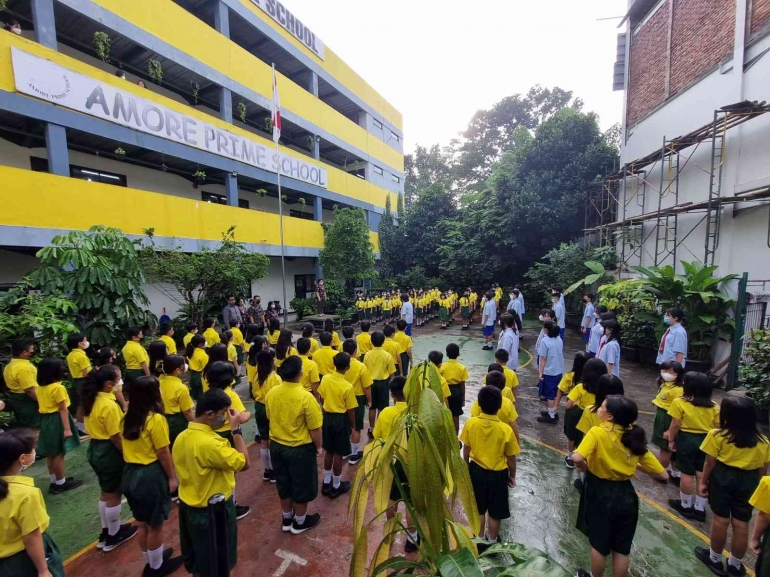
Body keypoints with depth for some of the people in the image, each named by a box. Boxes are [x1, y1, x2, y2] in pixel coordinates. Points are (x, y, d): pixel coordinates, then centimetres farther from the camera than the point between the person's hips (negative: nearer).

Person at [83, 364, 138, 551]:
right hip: (109, 451, -9)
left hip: (95, 449, 9)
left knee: (106, 492, 24)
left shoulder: (92, 400, 0)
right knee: (113, 495, 10)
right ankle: (113, 536, 26)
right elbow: (116, 437, -22)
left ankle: (106, 532, 38)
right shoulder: (109, 405, -27)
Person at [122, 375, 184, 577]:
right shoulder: (156, 419, -22)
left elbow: (128, 447, 6)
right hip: (151, 475, -8)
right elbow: (163, 454, -16)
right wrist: (172, 477, -5)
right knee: (155, 525, 13)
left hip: (130, 473, 8)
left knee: (142, 523, 23)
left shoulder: (129, 418, 0)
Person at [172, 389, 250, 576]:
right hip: (213, 511, -8)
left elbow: (186, 470, 6)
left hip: (187, 506, 8)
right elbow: (244, 463, -25)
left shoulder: (181, 437, -6)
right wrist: (236, 429, -24)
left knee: (195, 560, 29)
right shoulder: (210, 443, -33)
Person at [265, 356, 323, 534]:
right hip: (300, 449, -5)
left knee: (283, 484, 24)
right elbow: (315, 428, -19)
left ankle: (286, 519, 42)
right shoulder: (306, 397, -28)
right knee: (301, 486, 17)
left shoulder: (271, 393, -11)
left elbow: (270, 418, 5)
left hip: (277, 446, 6)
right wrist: (318, 447, -1)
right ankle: (299, 522, 36)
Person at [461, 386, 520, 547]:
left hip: (476, 471, 2)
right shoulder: (506, 430, -24)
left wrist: (467, 467, 14)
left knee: (479, 509, 24)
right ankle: (492, 541, 40)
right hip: (497, 474, -2)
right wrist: (512, 475, 9)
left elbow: (466, 450, -4)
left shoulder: (470, 423, -18)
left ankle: (480, 539, 42)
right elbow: (511, 458, -10)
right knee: (495, 512, 21)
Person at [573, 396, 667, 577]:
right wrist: (638, 465, 11)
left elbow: (577, 458, -35)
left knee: (599, 544, 18)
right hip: (626, 495, 4)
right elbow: (662, 475, -1)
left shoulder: (598, 432, -21)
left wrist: (583, 466, -13)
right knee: (622, 548, 21)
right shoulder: (635, 437, -5)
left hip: (601, 494, -4)